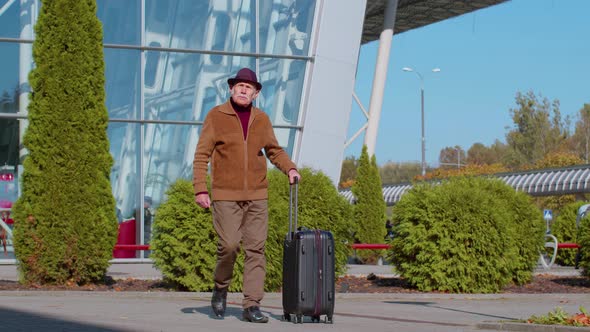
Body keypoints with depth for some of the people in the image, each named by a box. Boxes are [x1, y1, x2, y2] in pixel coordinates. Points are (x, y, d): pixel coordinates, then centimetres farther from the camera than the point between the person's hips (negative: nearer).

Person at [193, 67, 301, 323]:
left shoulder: (262, 119, 9)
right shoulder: (216, 116, -1)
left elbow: (274, 151, 20)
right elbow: (201, 155, -2)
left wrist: (289, 168, 0)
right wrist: (200, 189, -11)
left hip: (256, 195, 3)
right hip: (225, 195, -3)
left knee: (256, 249, -2)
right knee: (228, 246, -11)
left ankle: (252, 306, 0)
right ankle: (220, 289, 16)